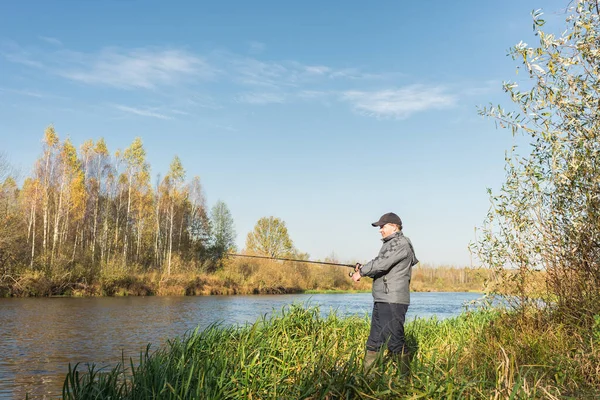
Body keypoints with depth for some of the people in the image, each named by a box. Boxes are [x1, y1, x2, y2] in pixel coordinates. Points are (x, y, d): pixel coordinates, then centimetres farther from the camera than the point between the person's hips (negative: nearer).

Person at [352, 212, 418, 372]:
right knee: (374, 341, 12)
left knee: (395, 341, -8)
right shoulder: (390, 244, 21)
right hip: (381, 301, 10)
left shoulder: (401, 243, -11)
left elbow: (382, 263, -19)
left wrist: (361, 272, -7)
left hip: (392, 302, -10)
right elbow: (380, 268, 21)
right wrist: (363, 270, 4)